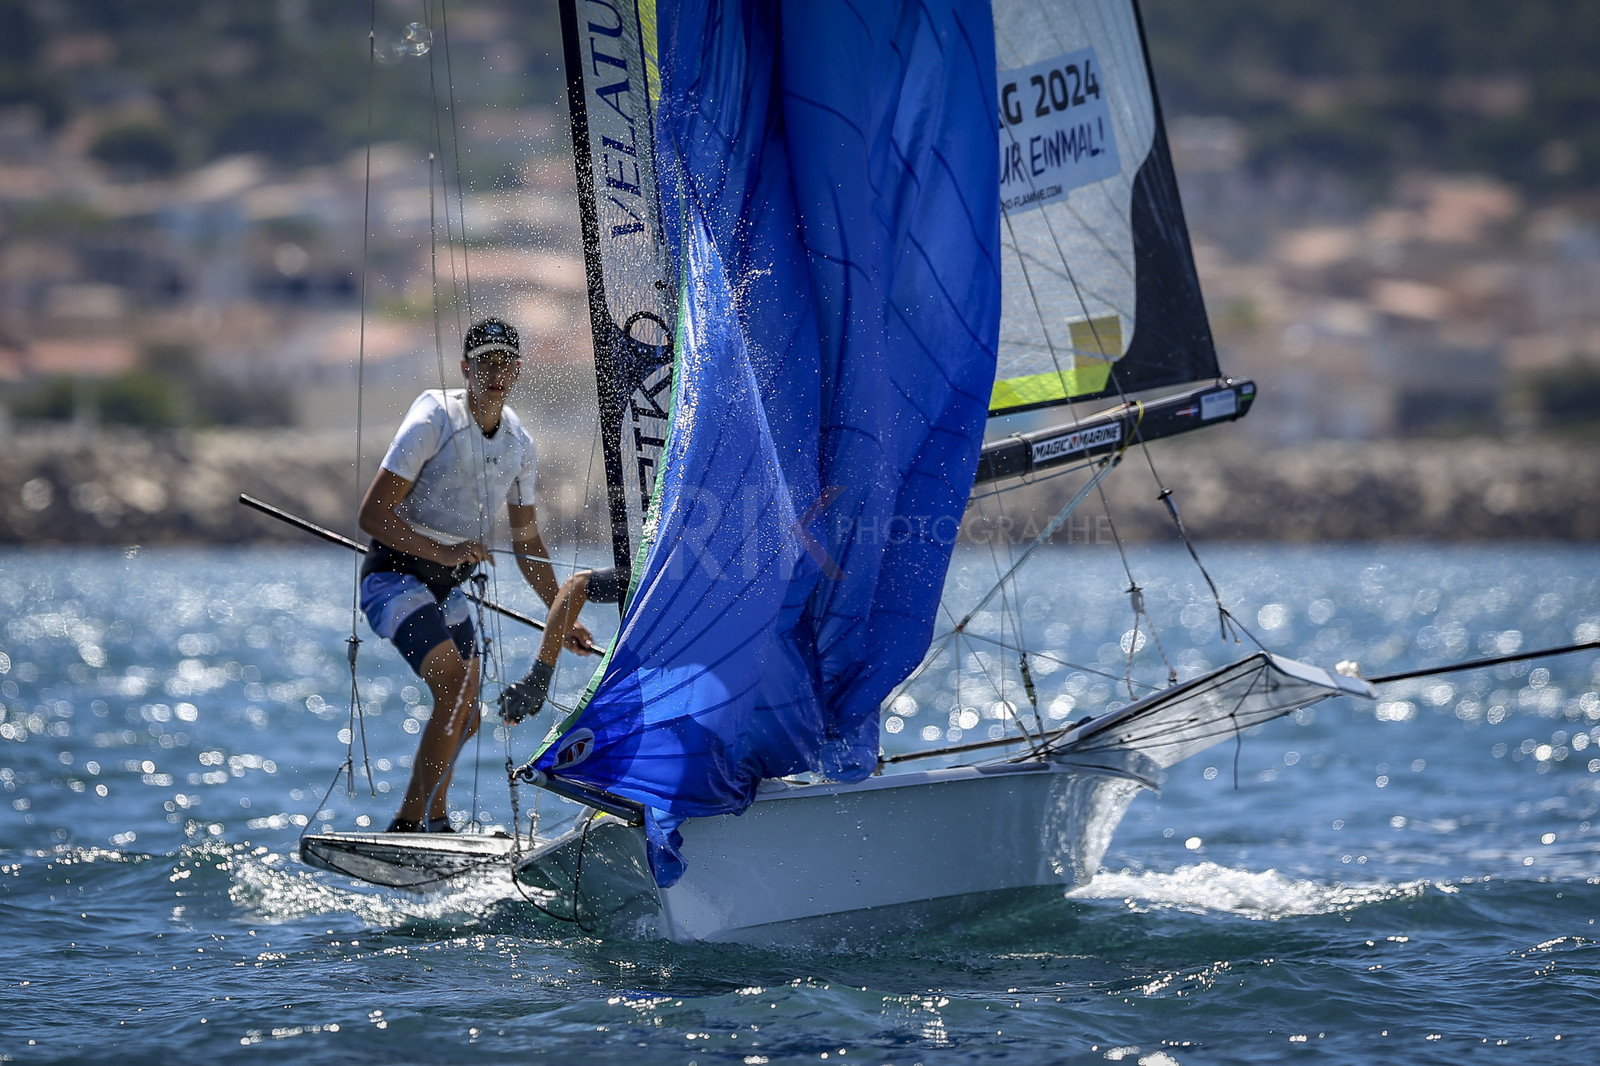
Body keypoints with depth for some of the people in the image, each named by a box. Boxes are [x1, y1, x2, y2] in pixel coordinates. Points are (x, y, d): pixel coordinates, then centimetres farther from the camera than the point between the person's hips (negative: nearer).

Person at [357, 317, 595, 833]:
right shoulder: (432, 423, -18)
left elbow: (526, 540, 15)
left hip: (447, 587, 8)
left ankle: (407, 825, 28)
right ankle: (433, 821, -20)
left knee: (465, 717, 11)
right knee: (454, 686, -25)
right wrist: (442, 551, -31)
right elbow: (372, 514, -20)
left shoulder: (519, 445, 3)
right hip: (395, 574, -8)